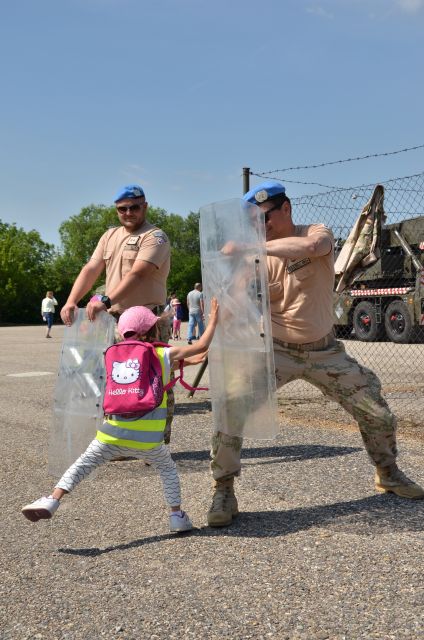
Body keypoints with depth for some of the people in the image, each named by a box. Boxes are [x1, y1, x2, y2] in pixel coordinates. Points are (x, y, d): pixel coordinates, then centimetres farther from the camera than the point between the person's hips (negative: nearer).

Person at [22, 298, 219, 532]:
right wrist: (212, 321, 18)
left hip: (113, 433, 2)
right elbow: (201, 346, 4)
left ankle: (52, 500, -4)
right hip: (147, 439, -1)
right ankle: (176, 515, 20)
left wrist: (186, 361, 31)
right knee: (167, 468, 22)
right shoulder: (165, 354, 3)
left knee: (83, 463, 10)